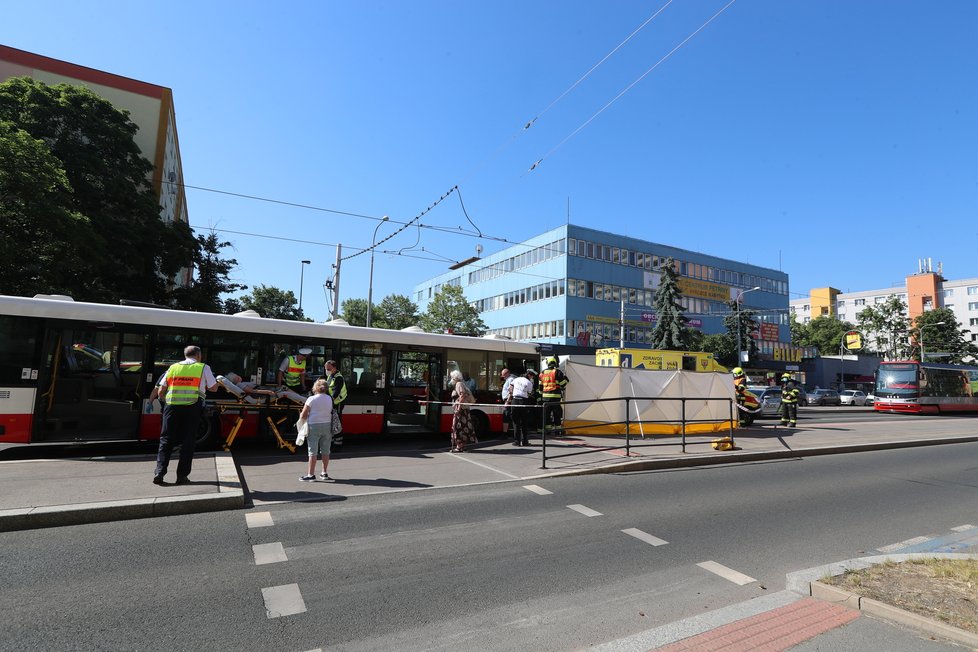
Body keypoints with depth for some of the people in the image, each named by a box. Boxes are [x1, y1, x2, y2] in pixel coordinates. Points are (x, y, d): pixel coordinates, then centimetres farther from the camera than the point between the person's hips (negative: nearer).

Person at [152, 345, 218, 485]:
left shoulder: (173, 367, 16)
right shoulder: (203, 368, 7)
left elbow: (160, 391, 14)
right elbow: (214, 388, 9)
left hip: (172, 406, 3)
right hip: (192, 407, -2)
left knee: (166, 440, 11)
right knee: (188, 441, 4)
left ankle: (159, 472, 4)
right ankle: (182, 476, 5)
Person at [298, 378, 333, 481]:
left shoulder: (311, 399, -9)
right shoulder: (330, 399, 5)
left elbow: (303, 415, -7)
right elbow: (332, 413, 6)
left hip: (314, 426, -4)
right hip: (327, 425, 4)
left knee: (313, 451, 2)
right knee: (325, 451, 13)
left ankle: (311, 474, 4)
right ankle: (324, 473, 21)